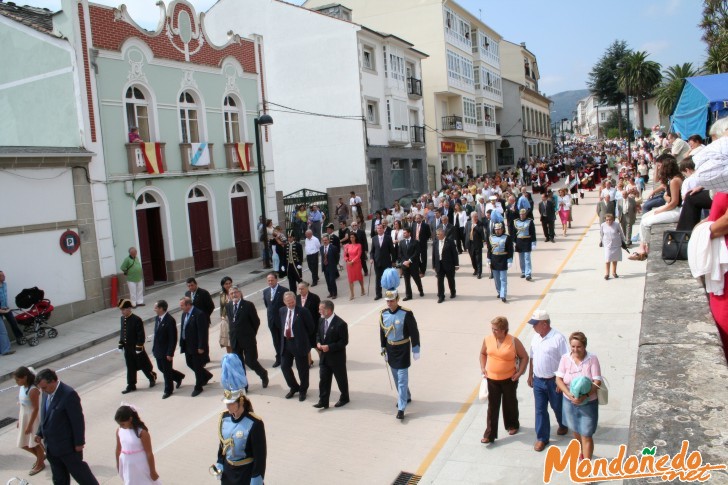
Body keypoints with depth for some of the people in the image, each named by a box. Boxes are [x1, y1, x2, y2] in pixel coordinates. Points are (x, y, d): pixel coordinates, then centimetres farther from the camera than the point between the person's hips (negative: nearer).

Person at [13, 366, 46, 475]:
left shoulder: (33, 390, -26)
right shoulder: (22, 387, -1)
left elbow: (36, 408, -22)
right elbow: (22, 404, 9)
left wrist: (30, 425, -19)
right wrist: (19, 419, 13)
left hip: (33, 418, -8)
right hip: (24, 416, 8)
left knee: (35, 442, 9)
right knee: (23, 444, 15)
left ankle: (40, 463, 31)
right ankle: (41, 456, 38)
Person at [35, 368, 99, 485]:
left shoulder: (69, 394, -25)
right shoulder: (46, 393, 1)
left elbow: (78, 420, -21)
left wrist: (79, 442, -17)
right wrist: (40, 433, 10)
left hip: (67, 445, -8)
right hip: (51, 445, 8)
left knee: (78, 471, 8)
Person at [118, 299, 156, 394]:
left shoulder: (137, 320, -19)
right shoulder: (122, 318, 2)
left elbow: (141, 335, -17)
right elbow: (122, 332, 13)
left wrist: (139, 347, -18)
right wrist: (120, 344, 11)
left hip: (136, 348, -6)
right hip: (127, 348, 6)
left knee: (143, 365, 8)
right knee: (130, 367, 12)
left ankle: (152, 377, 30)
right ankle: (131, 386, 20)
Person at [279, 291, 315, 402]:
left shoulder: (302, 311, -12)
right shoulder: (281, 311, 4)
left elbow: (311, 327, -6)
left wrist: (305, 339, 2)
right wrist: (283, 337, 10)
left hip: (299, 344, -5)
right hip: (285, 343, 5)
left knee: (302, 368, 7)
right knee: (284, 366, 10)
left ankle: (303, 390, 26)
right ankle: (294, 387, 31)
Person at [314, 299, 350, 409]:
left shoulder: (340, 324, -21)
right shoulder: (321, 321, 2)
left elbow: (344, 342, -19)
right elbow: (318, 334, 16)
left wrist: (329, 347, -25)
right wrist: (318, 343, -5)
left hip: (337, 357, -6)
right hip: (324, 356, 6)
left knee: (341, 379, 12)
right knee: (323, 379, 6)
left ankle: (344, 398, 32)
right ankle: (323, 401, 13)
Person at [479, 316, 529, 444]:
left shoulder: (513, 341, -16)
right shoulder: (488, 339, -6)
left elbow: (524, 357, -5)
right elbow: (483, 353, 12)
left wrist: (519, 372, -10)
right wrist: (483, 368, 1)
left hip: (509, 379, -2)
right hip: (492, 379, 2)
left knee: (510, 403, 17)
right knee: (492, 406, 4)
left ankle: (513, 425, 42)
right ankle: (489, 434, 9)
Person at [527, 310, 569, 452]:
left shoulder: (558, 338, -21)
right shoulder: (535, 337, 0)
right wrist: (530, 375, 14)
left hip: (554, 381, -5)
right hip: (538, 380, 5)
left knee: (558, 407, 18)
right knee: (540, 410, 9)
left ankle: (563, 426, 46)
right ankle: (542, 438, 21)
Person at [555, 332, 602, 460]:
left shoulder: (592, 359, -15)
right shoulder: (565, 358, -9)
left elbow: (597, 382, -17)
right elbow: (558, 379, -10)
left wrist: (585, 396, -31)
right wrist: (569, 394, -25)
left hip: (588, 403, -3)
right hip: (569, 402, 3)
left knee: (586, 435, 1)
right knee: (576, 431, 23)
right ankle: (582, 453, 48)